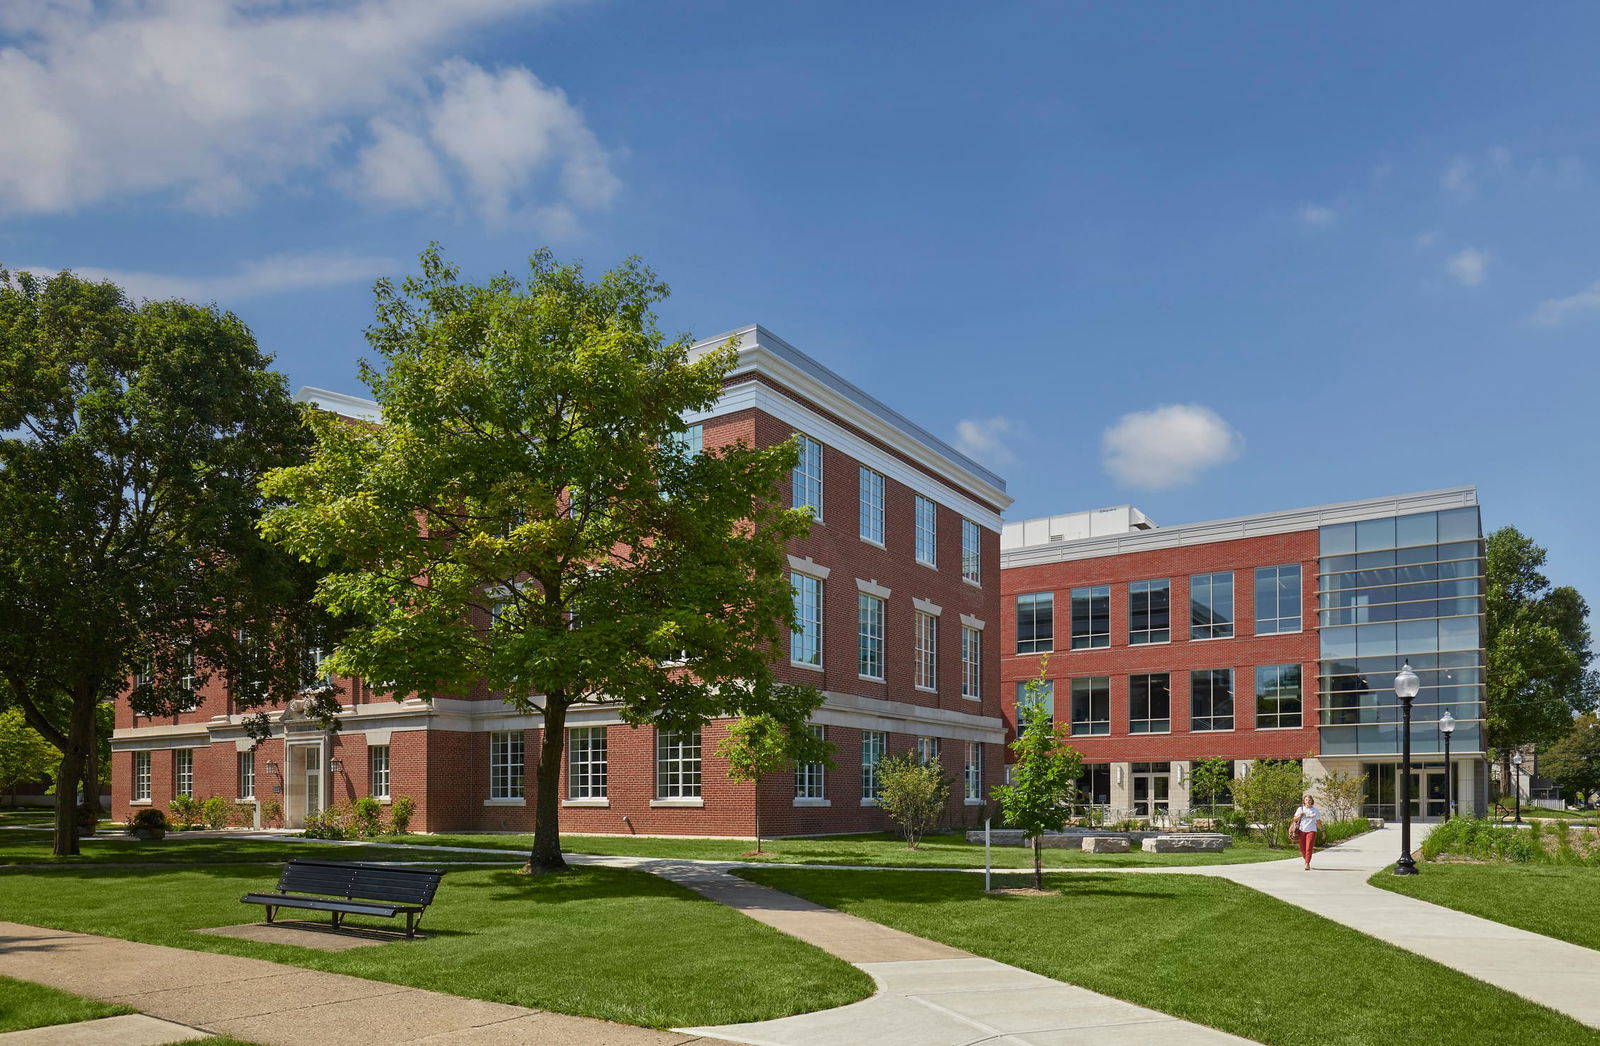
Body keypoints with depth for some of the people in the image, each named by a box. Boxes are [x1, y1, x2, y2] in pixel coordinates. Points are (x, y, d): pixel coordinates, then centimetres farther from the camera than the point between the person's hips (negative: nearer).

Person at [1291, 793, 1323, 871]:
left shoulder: (1316, 810, 9)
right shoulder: (1300, 809, 8)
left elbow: (1318, 822, 16)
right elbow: (1295, 819, 6)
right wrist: (1300, 815, -11)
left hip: (1311, 831, -1)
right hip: (1301, 830, 1)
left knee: (1309, 848, -13)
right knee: (1302, 849, 6)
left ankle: (1307, 864, -12)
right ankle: (1306, 859, 33)